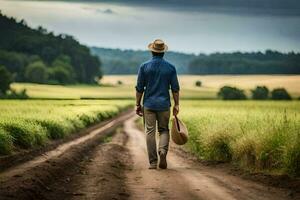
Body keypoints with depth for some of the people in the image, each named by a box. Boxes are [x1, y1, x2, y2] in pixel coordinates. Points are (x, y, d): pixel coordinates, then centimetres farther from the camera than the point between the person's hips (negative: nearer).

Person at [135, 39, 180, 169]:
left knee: (150, 132, 2)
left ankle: (153, 162, 0)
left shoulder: (144, 67, -2)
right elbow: (175, 88, 2)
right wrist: (176, 105, 9)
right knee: (164, 130, 13)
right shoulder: (170, 67, 1)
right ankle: (163, 151, -14)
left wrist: (138, 104, 7)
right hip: (164, 104, 1)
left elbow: (139, 88, -1)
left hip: (149, 104, -1)